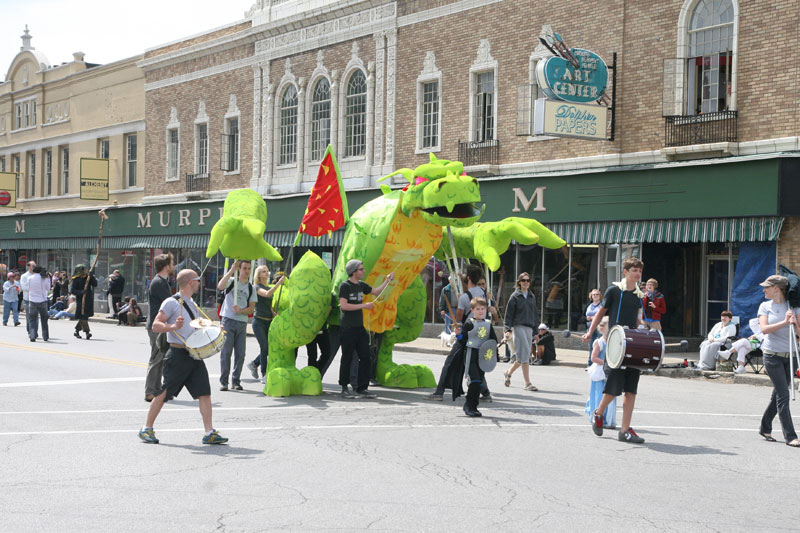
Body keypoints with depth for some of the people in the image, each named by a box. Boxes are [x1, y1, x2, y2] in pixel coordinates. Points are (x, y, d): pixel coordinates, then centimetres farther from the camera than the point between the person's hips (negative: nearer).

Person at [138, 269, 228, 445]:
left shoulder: (193, 305, 20)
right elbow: (155, 325, -10)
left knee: (204, 392, -3)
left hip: (195, 354, 7)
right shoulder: (172, 303, -6)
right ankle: (147, 429, 14)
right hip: (177, 354, -7)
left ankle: (209, 433, -3)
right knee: (164, 393, 0)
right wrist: (173, 327, -27)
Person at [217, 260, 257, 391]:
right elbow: (220, 286, -20)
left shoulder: (251, 288, 12)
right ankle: (223, 381, -1)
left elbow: (251, 308, 6)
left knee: (240, 354, 2)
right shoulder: (231, 282, 2)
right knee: (226, 352, -5)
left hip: (242, 323, 3)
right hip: (228, 321, -3)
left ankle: (236, 381, 11)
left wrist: (240, 311, -14)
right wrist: (232, 270, -24)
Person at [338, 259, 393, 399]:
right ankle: (344, 389, 11)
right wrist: (364, 305, -16)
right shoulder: (345, 286, -9)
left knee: (365, 358, 2)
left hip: (360, 327, 7)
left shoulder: (361, 285, 13)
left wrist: (387, 280, 16)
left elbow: (376, 291, 27)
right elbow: (343, 305, -18)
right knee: (347, 359, 0)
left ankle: (362, 389, 7)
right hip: (348, 328, -7)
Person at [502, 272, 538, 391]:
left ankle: (508, 373, 29)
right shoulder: (515, 296, -1)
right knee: (525, 354, -11)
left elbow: (535, 314, 19)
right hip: (518, 327, -6)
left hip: (529, 328, 6)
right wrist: (507, 329, -10)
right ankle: (527, 383, -9)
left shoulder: (532, 296, 14)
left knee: (523, 356, 6)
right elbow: (509, 314, -2)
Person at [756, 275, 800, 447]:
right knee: (783, 396, -9)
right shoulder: (765, 306, 3)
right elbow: (764, 329, -11)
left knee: (778, 395, 11)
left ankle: (765, 428, 28)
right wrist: (784, 322, -21)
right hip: (772, 355, -3)